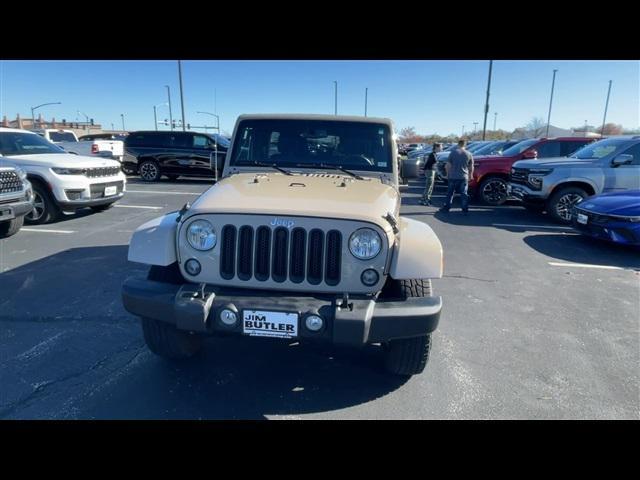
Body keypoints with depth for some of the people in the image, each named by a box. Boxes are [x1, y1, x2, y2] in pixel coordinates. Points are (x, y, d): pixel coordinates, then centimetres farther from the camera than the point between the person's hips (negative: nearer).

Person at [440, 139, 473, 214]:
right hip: (464, 177, 1)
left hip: (453, 177, -1)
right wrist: (470, 175, 20)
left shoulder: (453, 152, -3)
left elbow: (448, 165, -5)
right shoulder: (469, 154, 2)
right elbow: (471, 167, 5)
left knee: (450, 193, 10)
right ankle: (465, 210, 5)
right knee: (464, 194, 5)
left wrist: (448, 174, 8)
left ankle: (446, 208, 14)